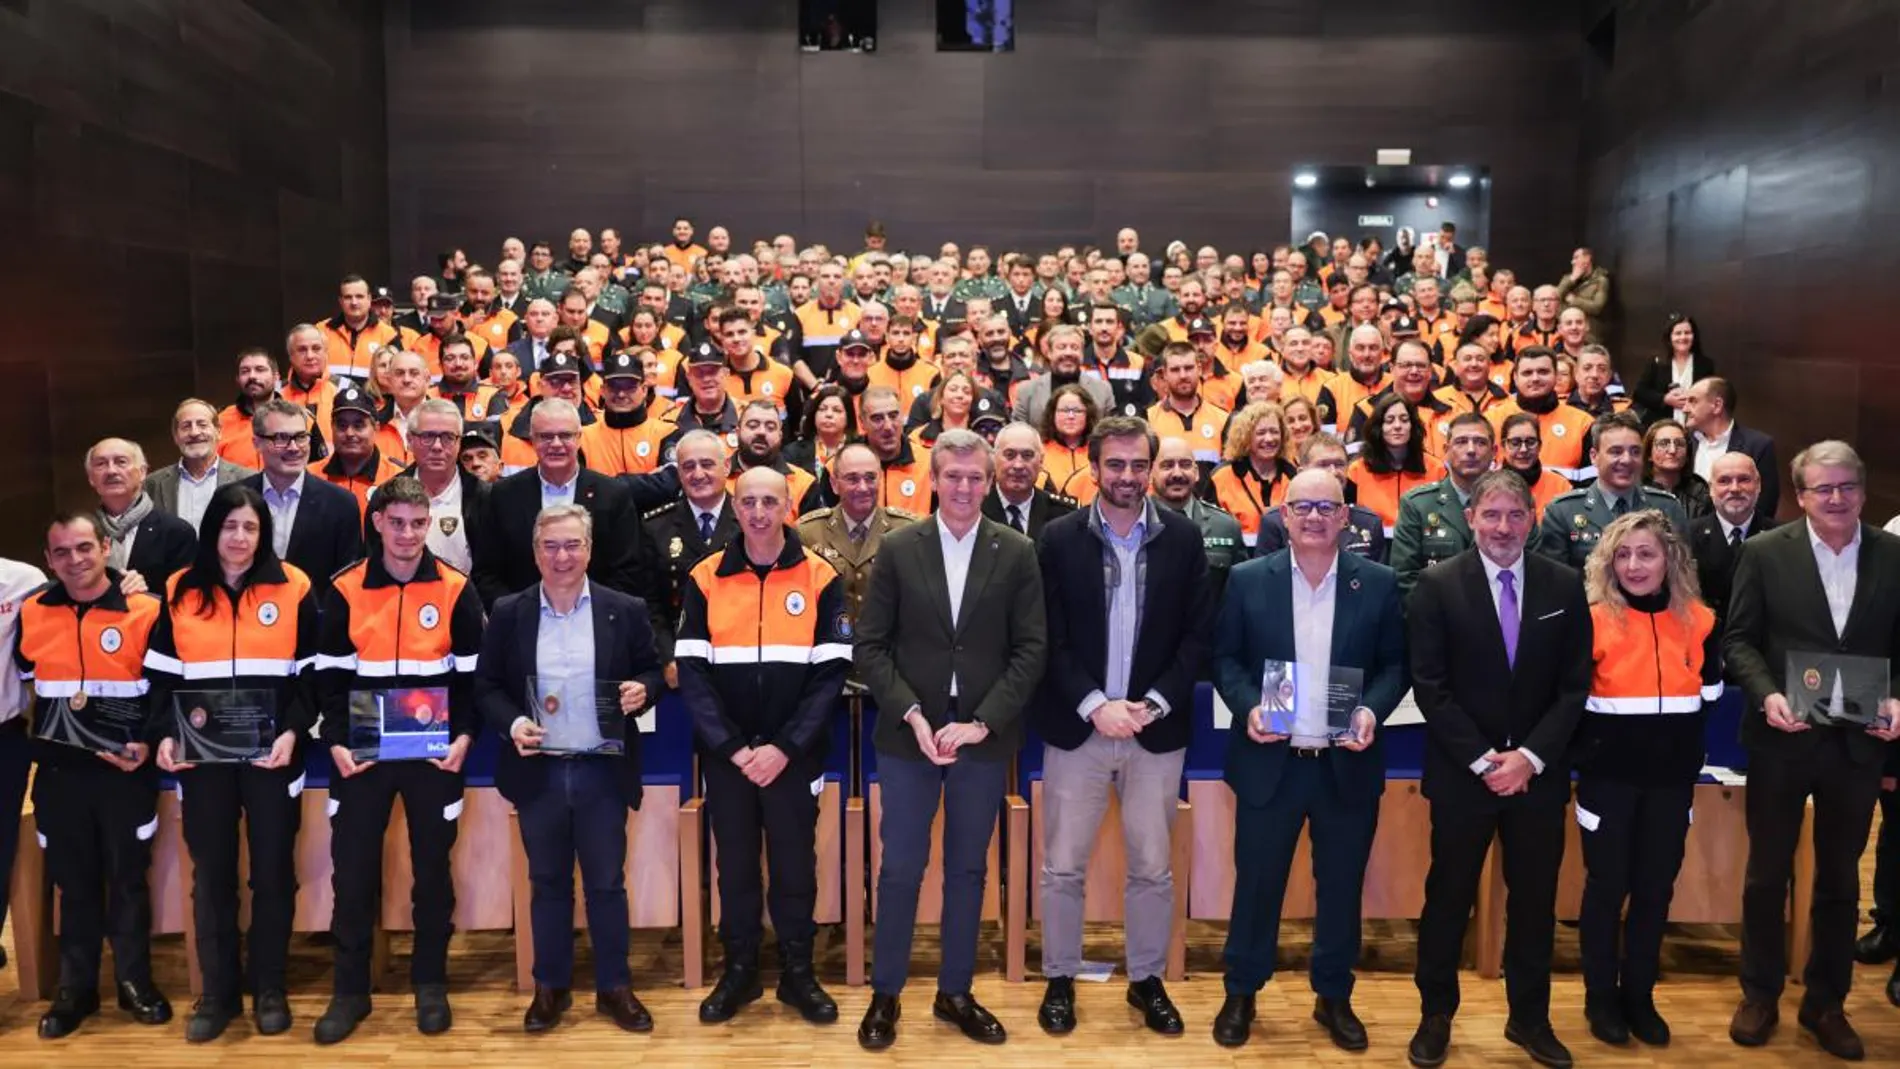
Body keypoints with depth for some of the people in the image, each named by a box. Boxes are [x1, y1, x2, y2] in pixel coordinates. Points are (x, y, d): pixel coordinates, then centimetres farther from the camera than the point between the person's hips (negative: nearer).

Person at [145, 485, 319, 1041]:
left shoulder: (293, 588, -1)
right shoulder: (180, 591, 5)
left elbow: (313, 673, 0)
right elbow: (161, 676, 9)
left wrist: (293, 731, -12)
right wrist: (164, 734, -5)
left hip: (272, 755, -2)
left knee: (272, 869, 6)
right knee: (211, 873, 8)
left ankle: (270, 987, 19)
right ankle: (218, 991, 21)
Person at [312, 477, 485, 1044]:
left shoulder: (456, 590, -1)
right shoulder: (345, 591, 0)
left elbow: (472, 674, 2)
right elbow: (330, 676, 3)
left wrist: (464, 737, -9)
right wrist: (336, 742, -7)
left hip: (434, 754, -1)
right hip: (363, 755, 1)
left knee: (432, 868, 9)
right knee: (352, 870, 5)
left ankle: (430, 984, 23)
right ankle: (350, 991, 20)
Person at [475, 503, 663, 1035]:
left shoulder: (625, 610, -1)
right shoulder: (508, 614, 1)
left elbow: (652, 672, 5)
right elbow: (486, 686, 4)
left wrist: (642, 690, -17)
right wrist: (511, 723, -14)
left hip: (603, 769, -1)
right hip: (537, 770, 1)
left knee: (607, 882, 8)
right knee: (547, 883, 13)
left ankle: (614, 986, 22)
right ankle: (550, 986, 26)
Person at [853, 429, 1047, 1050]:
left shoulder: (1017, 553, 1)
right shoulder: (898, 549, 1)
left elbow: (1031, 650, -2)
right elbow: (870, 646, -1)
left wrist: (981, 722, -12)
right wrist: (913, 715, -13)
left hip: (984, 736, 1)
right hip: (908, 732, -1)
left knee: (968, 869, 12)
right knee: (900, 869, 4)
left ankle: (955, 993, 26)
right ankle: (885, 994, 20)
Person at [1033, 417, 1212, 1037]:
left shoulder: (1183, 538, 1)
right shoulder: (1059, 539, -2)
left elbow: (1198, 634, 0)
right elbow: (1050, 640, -4)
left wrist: (1152, 704, -10)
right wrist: (1095, 706, -14)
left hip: (1156, 729, 1)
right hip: (1076, 727, -1)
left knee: (1152, 868, 11)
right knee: (1062, 868, 7)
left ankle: (1147, 980, 28)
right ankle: (1060, 979, 24)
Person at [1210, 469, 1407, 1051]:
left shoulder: (1379, 583, 0)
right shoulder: (1248, 579, -1)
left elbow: (1396, 664, 3)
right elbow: (1224, 657, 2)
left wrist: (1372, 709, -14)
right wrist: (1248, 706, -14)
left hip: (1347, 762, 1)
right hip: (1269, 760, -1)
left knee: (1342, 886, 13)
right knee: (1256, 882, 9)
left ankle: (1334, 997, 32)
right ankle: (1241, 993, 27)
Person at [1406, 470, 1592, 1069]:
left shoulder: (1564, 586, 1)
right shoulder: (1437, 586, -6)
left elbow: (1574, 685, 0)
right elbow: (1430, 688, -8)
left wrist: (1529, 756, -10)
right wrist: (1482, 760, -13)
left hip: (1538, 769, 2)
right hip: (1461, 770, -2)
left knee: (1535, 897, 12)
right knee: (1449, 895, 8)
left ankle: (1530, 1017, 29)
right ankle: (1436, 1015, 24)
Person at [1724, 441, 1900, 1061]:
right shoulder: (1764, 552, -5)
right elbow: (1738, 639, -4)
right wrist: (1766, 695, -19)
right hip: (1782, 739, -2)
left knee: (1840, 878, 15)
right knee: (1767, 873, 11)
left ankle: (1825, 1002, 31)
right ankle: (1760, 994, 27)